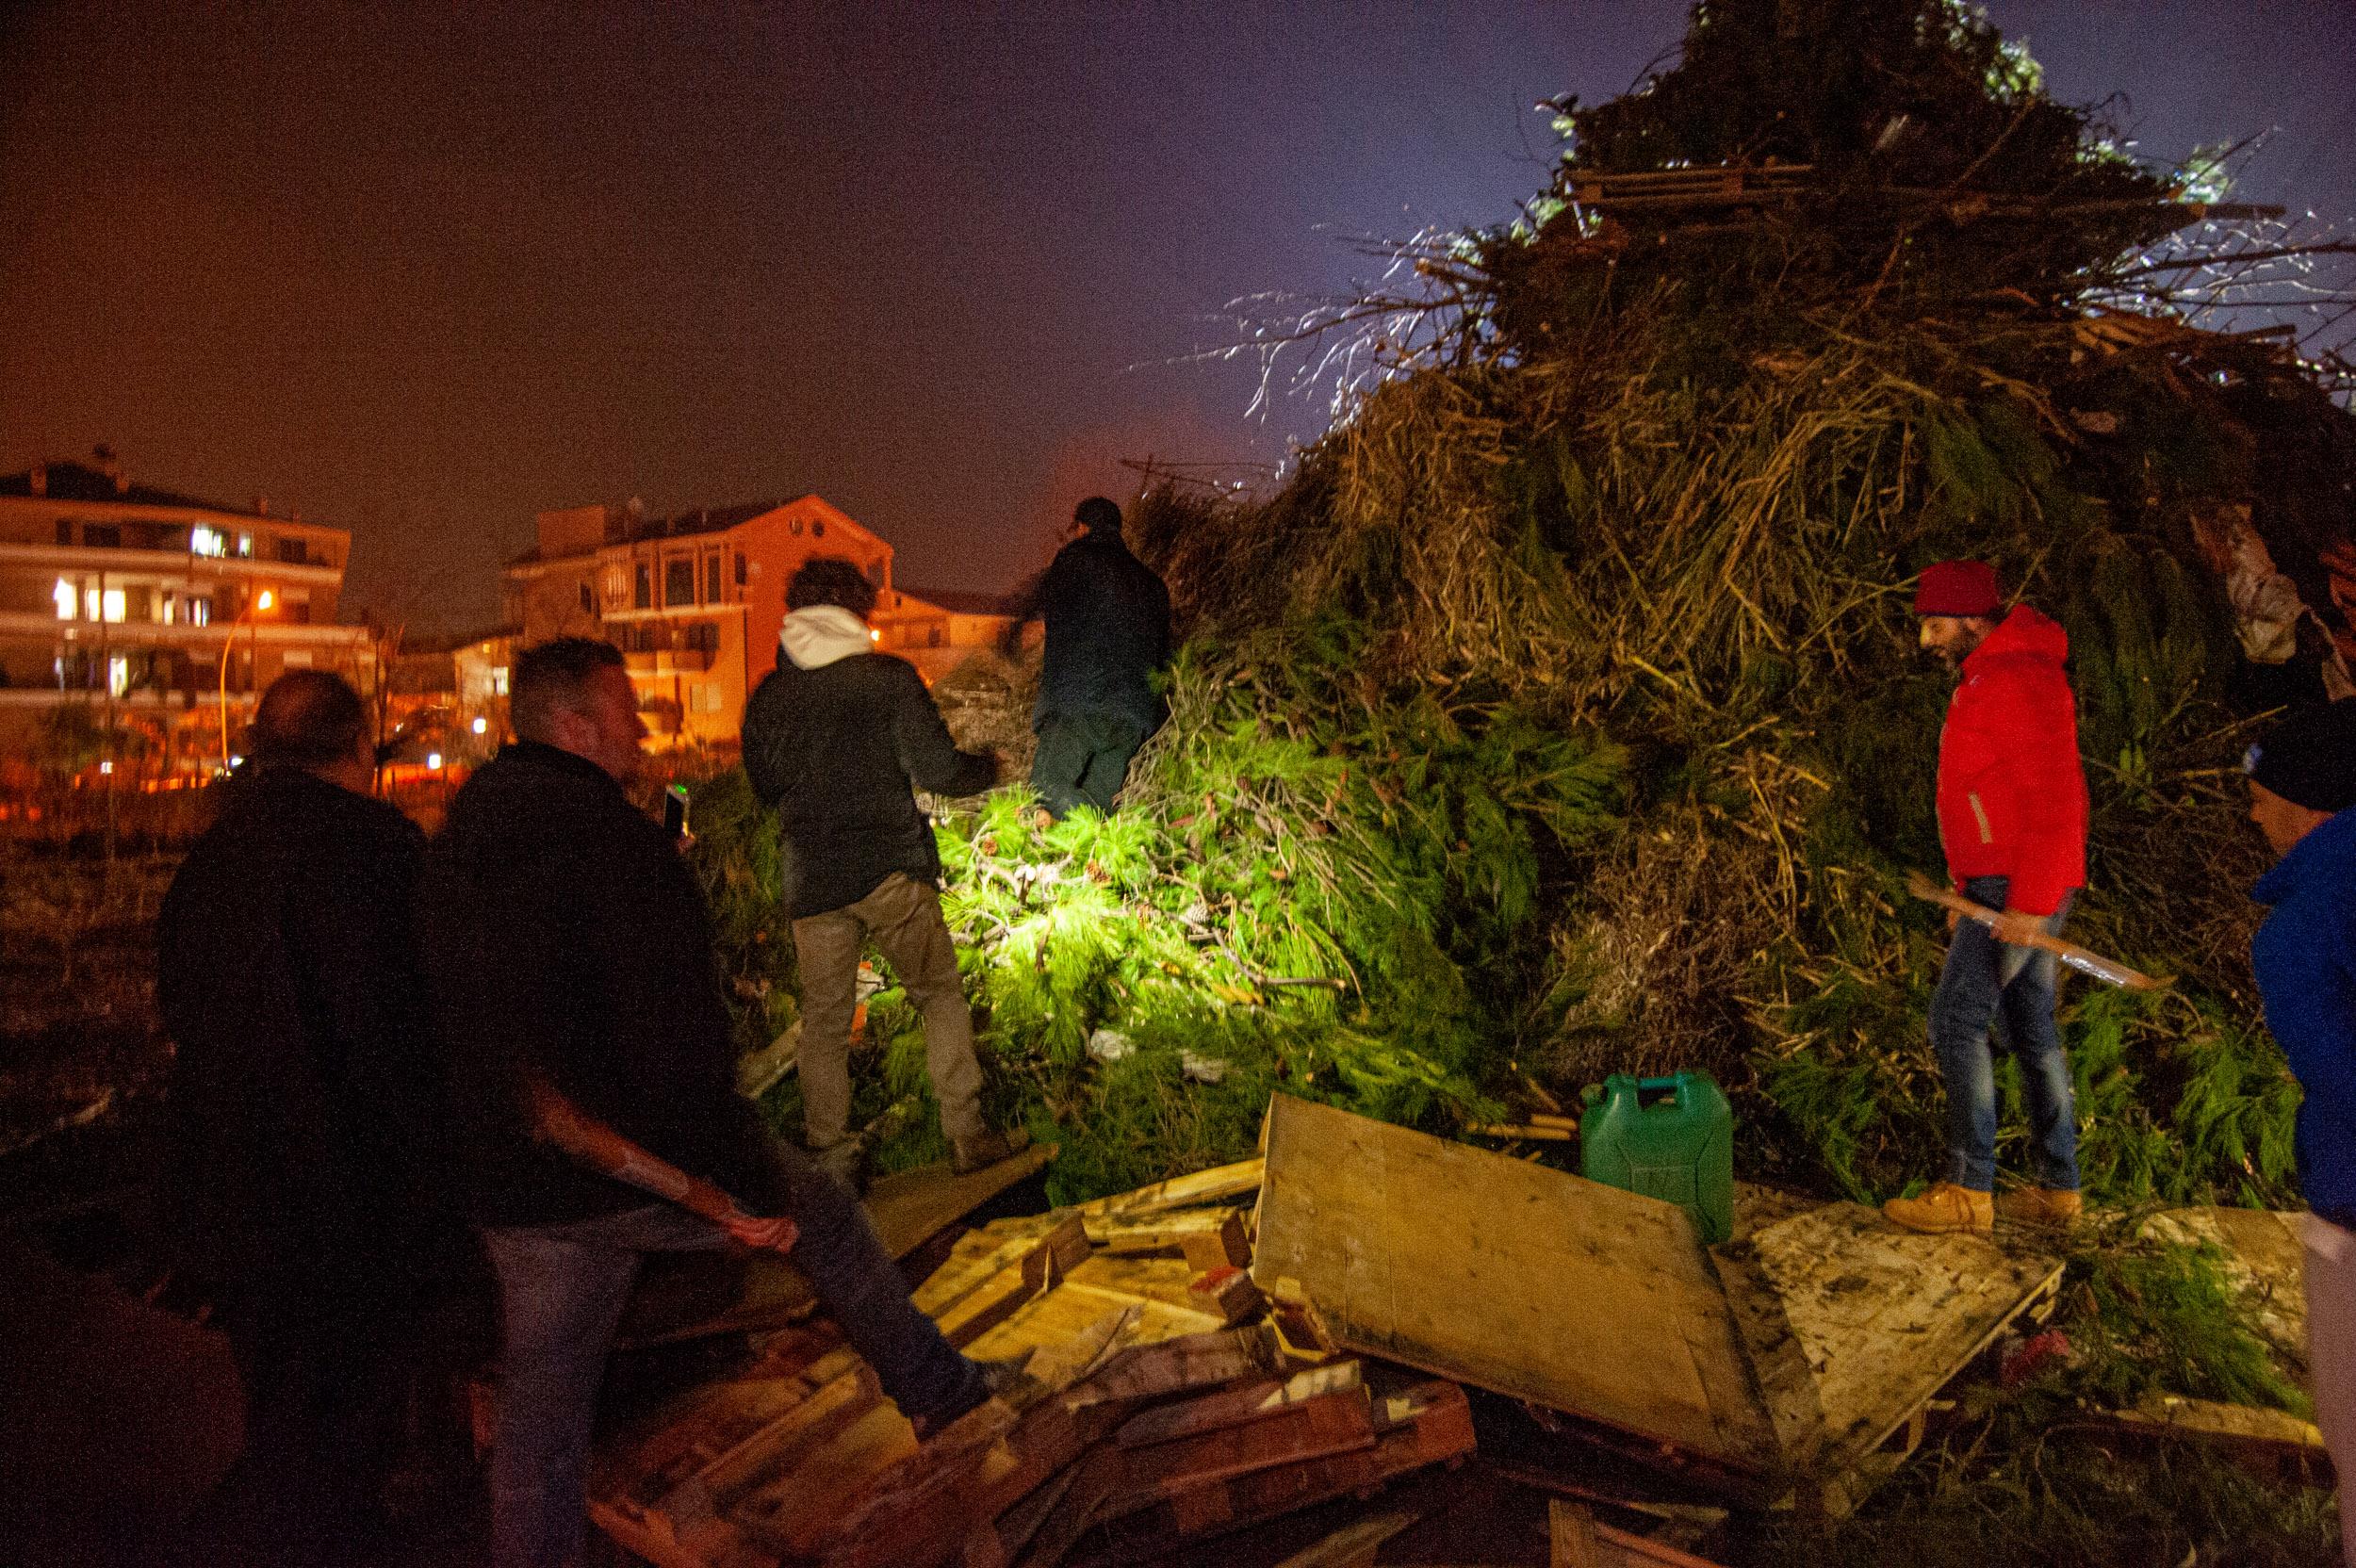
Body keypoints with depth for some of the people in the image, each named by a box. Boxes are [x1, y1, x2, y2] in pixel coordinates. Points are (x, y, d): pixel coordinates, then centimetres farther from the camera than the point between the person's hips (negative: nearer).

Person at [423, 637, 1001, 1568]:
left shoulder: (453, 852, 7)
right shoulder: (618, 844, -20)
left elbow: (449, 1022, 17)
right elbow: (681, 1045, -25)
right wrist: (750, 1187, -19)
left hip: (514, 1192, 7)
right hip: (644, 1170, -6)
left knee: (538, 1409, 17)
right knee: (824, 1215, 17)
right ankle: (931, 1388, 30)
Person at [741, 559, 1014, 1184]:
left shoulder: (766, 696, 5)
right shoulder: (889, 677, -6)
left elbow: (763, 787, 16)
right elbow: (937, 768, -9)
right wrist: (987, 767, 11)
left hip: (810, 881, 3)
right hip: (891, 871, -3)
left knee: (823, 1021, 11)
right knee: (941, 996, 10)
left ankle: (831, 1158, 15)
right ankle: (967, 1135, 10)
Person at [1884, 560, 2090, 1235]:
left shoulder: (2018, 677, -14)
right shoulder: (1986, 678, 18)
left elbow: (2054, 794, -21)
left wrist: (2031, 900, -22)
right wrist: (1970, 890, 21)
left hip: (2019, 891, -10)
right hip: (2001, 888, 10)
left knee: (1957, 1022, -8)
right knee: (2032, 1030, 12)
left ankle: (1969, 1191, -2)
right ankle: (2058, 1188, 20)